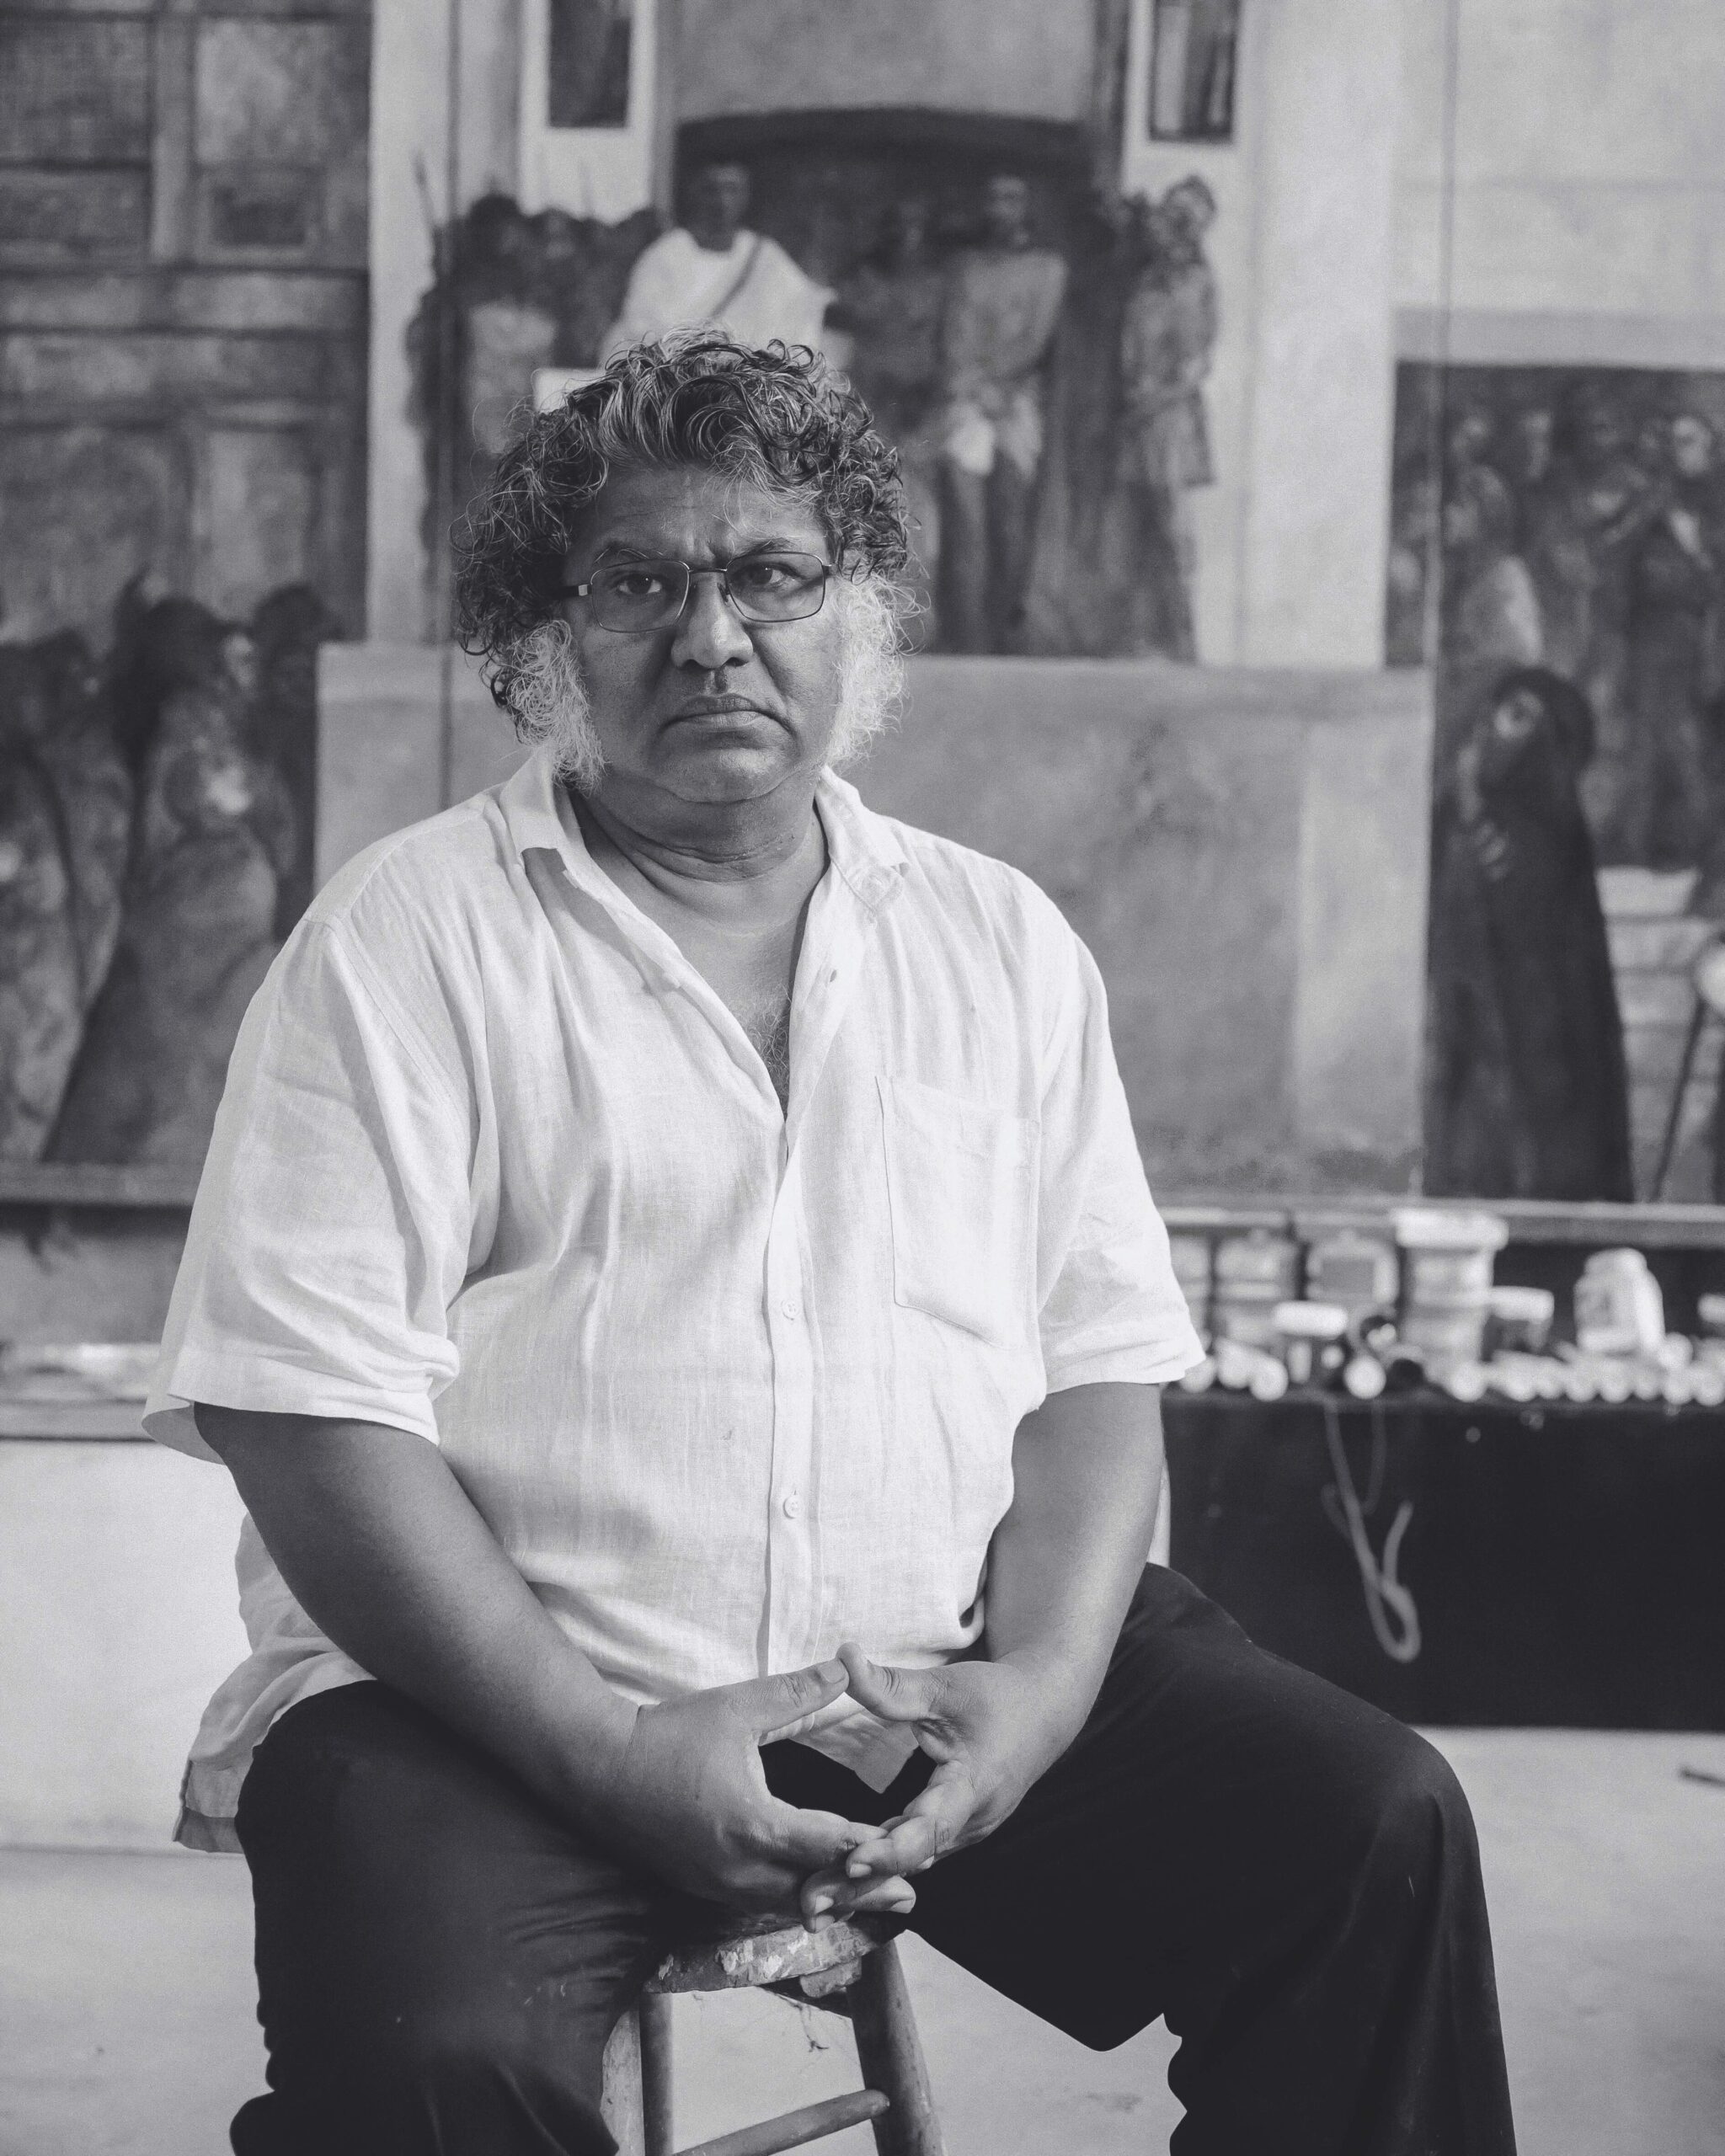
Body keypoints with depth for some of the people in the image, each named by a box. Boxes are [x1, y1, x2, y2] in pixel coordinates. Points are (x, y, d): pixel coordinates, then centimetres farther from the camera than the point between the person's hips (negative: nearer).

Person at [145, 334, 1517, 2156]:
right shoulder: (408, 940, -1)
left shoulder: (1004, 946, 13)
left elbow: (1098, 1370, 9)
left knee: (1378, 1831, -11)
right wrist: (608, 1752, -18)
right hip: (504, 1697, -3)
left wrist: (1042, 1683, -9)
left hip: (942, 1680, 4)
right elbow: (314, 1414, -9)